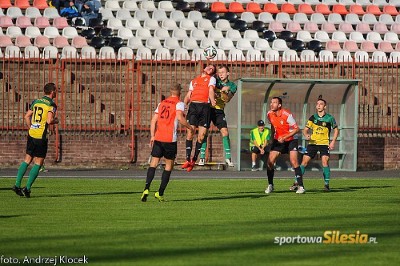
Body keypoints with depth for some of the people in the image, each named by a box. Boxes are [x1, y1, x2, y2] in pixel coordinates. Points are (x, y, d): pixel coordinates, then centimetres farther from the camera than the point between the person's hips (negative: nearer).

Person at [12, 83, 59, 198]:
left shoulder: (36, 102, 10)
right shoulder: (51, 105, -10)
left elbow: (27, 116, 13)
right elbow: (49, 121, -21)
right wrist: (56, 121, 0)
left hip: (31, 134, 6)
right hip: (41, 137, -6)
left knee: (27, 160, 16)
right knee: (38, 163, 2)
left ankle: (17, 185, 12)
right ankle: (27, 188, -2)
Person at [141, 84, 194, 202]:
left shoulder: (162, 103, 16)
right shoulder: (179, 103, 0)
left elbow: (154, 120, 12)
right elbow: (179, 117, -17)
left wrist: (152, 136, 13)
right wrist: (189, 127, -3)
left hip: (158, 138, 4)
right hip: (170, 139, -4)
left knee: (153, 163, 4)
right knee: (169, 165, 8)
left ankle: (146, 188, -16)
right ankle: (160, 193, 2)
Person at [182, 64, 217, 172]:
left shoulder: (211, 79, 18)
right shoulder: (194, 81, 27)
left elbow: (211, 90, -1)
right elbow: (188, 95, 23)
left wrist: (212, 99, -23)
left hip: (205, 106, -2)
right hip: (193, 105, 2)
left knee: (201, 135, -5)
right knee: (190, 132, -11)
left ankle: (194, 160, 6)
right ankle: (188, 159, -10)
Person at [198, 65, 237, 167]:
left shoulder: (232, 86, 2)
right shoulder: (215, 80, 2)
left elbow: (227, 99, -10)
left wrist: (223, 92, -28)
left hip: (219, 110, 1)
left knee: (225, 132, -8)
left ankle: (228, 157, 0)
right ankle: (202, 157, -2)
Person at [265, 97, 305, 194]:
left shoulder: (287, 115, -23)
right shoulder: (269, 114, -6)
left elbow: (297, 129, -18)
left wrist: (285, 137, -24)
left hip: (291, 140, -5)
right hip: (278, 140, 5)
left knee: (294, 162, -17)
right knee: (270, 162, -6)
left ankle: (300, 186, -10)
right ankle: (270, 185, 9)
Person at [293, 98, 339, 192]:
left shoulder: (329, 118, -2)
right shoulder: (313, 118, 4)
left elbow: (336, 130, 8)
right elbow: (305, 129, 8)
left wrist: (333, 142, -3)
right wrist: (306, 135, -16)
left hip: (324, 143, -2)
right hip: (313, 142, 2)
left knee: (325, 162, -19)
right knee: (304, 161, -4)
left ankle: (327, 184, -8)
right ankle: (297, 183, 2)